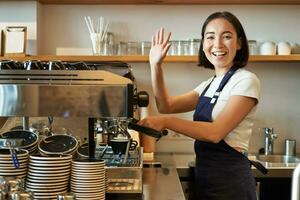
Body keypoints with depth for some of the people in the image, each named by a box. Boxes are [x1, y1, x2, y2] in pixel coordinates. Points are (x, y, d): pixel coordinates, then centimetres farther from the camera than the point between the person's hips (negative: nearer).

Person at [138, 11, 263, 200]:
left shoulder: (246, 80, -13)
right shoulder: (209, 85, 11)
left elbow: (216, 132, -22)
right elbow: (167, 106, 6)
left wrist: (166, 122, -25)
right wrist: (156, 66, -3)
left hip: (230, 179, -7)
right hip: (205, 176, 7)